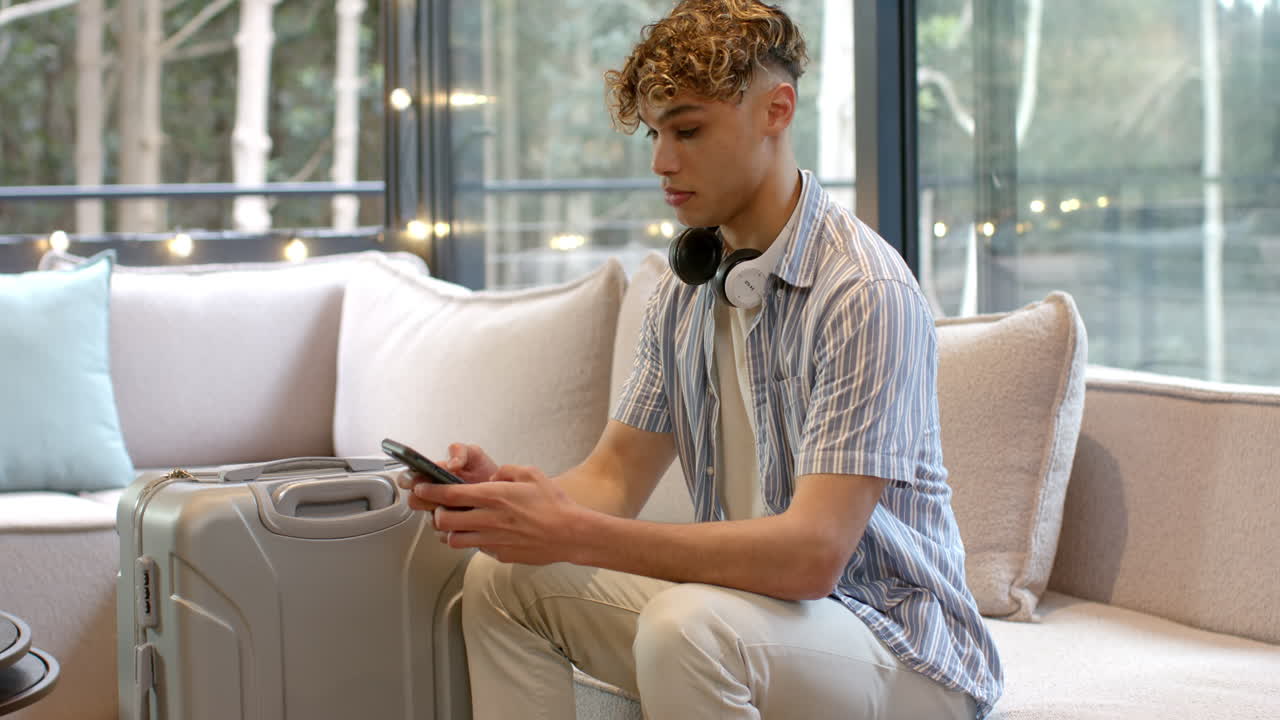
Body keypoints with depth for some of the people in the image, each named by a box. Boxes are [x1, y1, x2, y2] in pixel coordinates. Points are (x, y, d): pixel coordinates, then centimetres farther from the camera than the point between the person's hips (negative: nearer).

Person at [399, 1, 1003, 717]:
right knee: (503, 580, 1)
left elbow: (811, 553, -29)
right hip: (755, 592, 8)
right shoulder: (685, 289, 6)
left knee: (688, 625, -34)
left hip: (901, 646, -8)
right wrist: (505, 487, -16)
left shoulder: (865, 292, -22)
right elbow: (615, 479, 7)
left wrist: (575, 534, -32)